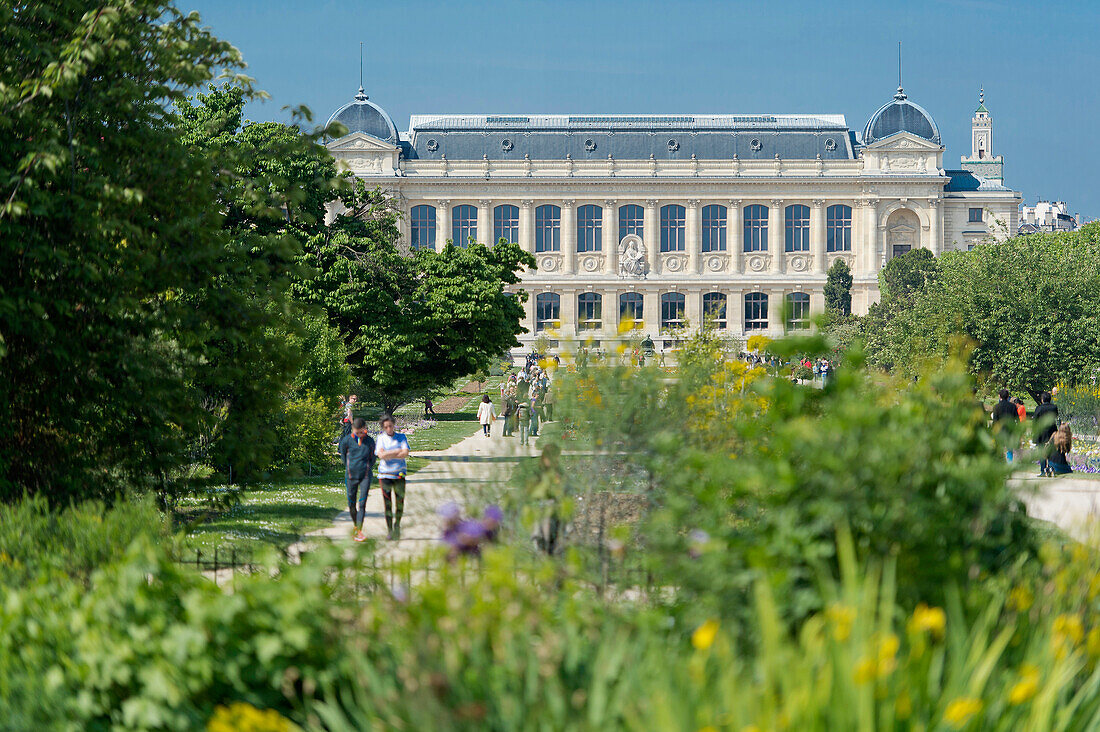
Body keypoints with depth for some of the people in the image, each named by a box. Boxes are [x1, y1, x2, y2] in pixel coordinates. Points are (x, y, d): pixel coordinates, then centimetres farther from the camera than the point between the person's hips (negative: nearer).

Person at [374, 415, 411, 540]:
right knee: (387, 503, -5)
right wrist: (398, 451, -10)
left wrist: (388, 455, -11)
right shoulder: (381, 438, 3)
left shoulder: (401, 437, 6)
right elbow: (381, 455, -12)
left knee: (400, 502, 1)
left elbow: (405, 454, -8)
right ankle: (390, 530, 0)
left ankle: (397, 525, 24)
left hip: (399, 474, 1)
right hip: (385, 474, -1)